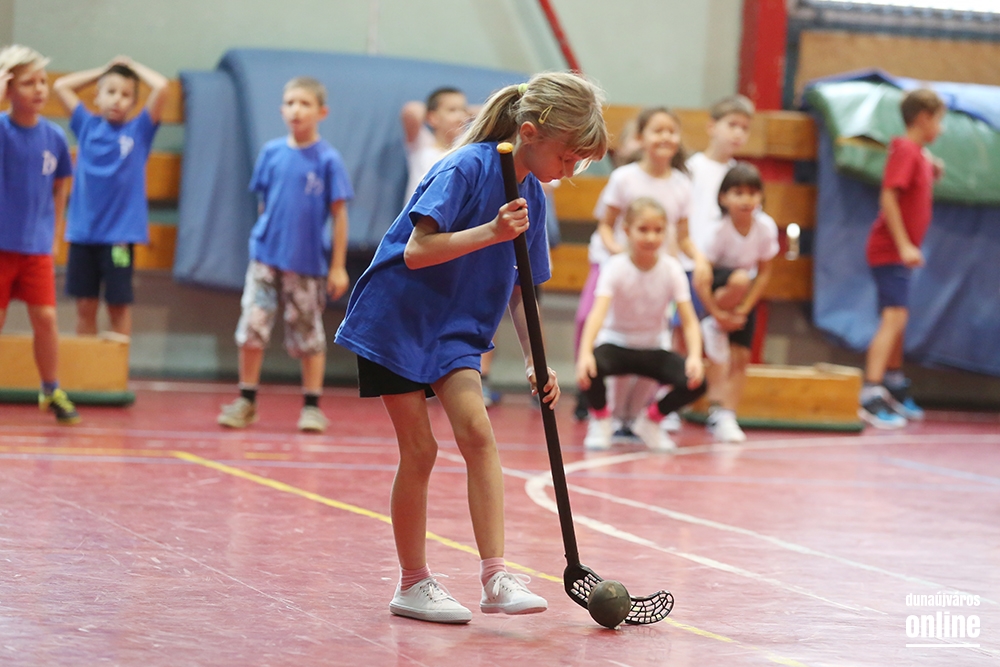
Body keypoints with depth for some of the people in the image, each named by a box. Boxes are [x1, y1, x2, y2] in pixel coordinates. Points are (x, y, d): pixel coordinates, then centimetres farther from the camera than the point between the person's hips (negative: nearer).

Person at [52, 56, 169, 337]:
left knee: (118, 305, 4)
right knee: (85, 305, 6)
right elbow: (60, 86, 11)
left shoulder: (138, 130, 1)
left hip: (120, 232, -2)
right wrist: (104, 70, 15)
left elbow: (161, 86, -9)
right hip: (82, 230, 2)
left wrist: (133, 67, 6)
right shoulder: (87, 125, 8)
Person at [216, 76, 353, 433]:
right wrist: (265, 235, 13)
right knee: (252, 327, -3)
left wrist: (338, 266, -4)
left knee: (309, 335, 6)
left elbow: (339, 213, -3)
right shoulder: (272, 152, 2)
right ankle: (246, 402, 9)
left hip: (307, 262, -2)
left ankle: (312, 406, 17)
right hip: (266, 256, 2)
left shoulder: (327, 159, -6)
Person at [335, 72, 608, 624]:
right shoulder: (466, 168, -19)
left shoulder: (531, 198, 3)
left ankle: (495, 577, -18)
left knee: (477, 432, -14)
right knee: (419, 449, -3)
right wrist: (491, 232, -33)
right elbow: (417, 251, -26)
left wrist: (535, 360, 0)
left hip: (455, 330, 6)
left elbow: (519, 289, 10)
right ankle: (412, 585, 10)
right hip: (395, 318, -6)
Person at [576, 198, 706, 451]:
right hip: (616, 343, -3)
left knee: (695, 382, -23)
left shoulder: (672, 269, -10)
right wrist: (585, 352, -50)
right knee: (590, 368, -37)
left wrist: (695, 356, -35)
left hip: (652, 350, 3)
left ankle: (651, 421, 9)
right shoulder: (616, 268, -17)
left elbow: (689, 320, -15)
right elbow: (598, 312, -32)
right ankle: (600, 420, -2)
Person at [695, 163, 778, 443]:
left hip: (746, 295, 3)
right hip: (715, 286, -3)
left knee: (740, 357, -6)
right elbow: (700, 278, -26)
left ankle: (724, 417, 1)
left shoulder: (767, 227, -18)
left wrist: (743, 310, -14)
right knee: (740, 279, -38)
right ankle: (713, 327, -14)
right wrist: (717, 314, -27)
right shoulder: (720, 229, -28)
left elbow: (763, 273, -8)